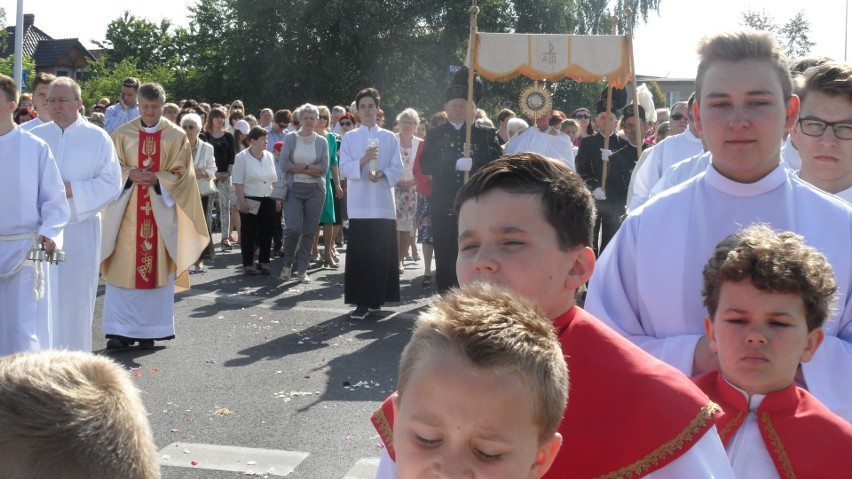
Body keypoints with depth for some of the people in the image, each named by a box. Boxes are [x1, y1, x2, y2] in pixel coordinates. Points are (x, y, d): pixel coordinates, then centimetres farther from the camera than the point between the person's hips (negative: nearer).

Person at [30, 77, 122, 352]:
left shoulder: (97, 138, 1)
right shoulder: (35, 136, 9)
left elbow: (111, 183, -5)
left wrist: (71, 189, -15)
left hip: (80, 229, -2)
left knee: (75, 297, 3)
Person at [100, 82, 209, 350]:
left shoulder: (176, 136, 4)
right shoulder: (123, 133, 6)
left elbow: (181, 174, 1)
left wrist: (157, 179, -15)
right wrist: (130, 175, -15)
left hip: (161, 210, 0)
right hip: (126, 211, 0)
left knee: (158, 268, 2)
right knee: (124, 267, -2)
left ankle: (150, 329, 11)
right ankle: (121, 330, 3)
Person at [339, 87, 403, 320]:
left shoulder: (389, 138, 10)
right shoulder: (349, 138, 9)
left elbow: (397, 169, 5)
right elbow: (344, 168, 0)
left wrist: (381, 174, -14)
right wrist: (363, 161, -18)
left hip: (383, 203, 1)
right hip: (359, 203, -1)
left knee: (383, 252, 1)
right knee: (359, 253, -5)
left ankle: (376, 298, 12)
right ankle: (362, 302, -3)